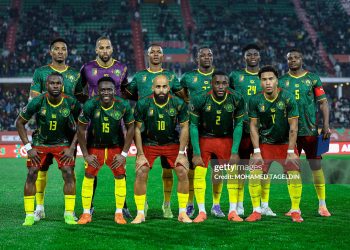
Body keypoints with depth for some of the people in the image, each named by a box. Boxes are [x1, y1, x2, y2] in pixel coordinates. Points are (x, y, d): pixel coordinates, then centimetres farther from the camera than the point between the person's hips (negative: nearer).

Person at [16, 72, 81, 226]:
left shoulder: (71, 103, -18)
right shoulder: (37, 102, -20)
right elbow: (20, 122, -7)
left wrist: (72, 148, -10)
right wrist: (28, 147, -11)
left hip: (62, 143, 0)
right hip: (39, 143, 0)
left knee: (69, 174, -14)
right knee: (31, 174, -11)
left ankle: (69, 214, -3)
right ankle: (29, 215, -1)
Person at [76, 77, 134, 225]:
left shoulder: (123, 106, -18)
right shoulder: (90, 105, -21)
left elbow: (130, 129, -6)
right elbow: (81, 130, -10)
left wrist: (124, 153, -8)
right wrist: (86, 154, -10)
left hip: (116, 146, 1)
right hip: (95, 145, -1)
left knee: (120, 176, -4)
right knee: (89, 175, -6)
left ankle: (119, 213, 7)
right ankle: (86, 213, 4)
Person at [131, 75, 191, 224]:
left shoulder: (179, 104, -14)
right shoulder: (143, 104, -16)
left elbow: (184, 128, -6)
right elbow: (137, 129, -9)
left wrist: (181, 153, -9)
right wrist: (140, 154, -11)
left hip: (172, 143, 1)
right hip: (149, 143, -1)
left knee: (183, 173, -10)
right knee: (141, 174, -13)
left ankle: (182, 213, 4)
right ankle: (140, 214, 0)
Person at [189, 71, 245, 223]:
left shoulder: (236, 100, -14)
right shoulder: (200, 100, -19)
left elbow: (238, 125, -5)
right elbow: (193, 126, -10)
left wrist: (235, 151, -9)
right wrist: (196, 152, -12)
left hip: (226, 139, 1)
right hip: (205, 139, -1)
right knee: (199, 173, -9)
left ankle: (233, 211, 6)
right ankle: (201, 212, 0)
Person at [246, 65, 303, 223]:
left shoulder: (288, 98, -14)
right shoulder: (255, 100, -8)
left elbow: (293, 127, -11)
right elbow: (254, 126, -3)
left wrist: (291, 152, -15)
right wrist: (256, 151, -9)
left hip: (286, 143, -1)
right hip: (264, 143, 1)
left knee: (294, 173, -13)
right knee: (254, 174, -11)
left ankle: (295, 211, 2)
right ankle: (256, 211, 2)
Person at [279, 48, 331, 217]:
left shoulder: (313, 79, 5)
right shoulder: (282, 81, 8)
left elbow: (323, 103, 4)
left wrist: (326, 125, -4)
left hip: (310, 130, -2)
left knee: (316, 165, -2)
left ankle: (322, 205, 6)